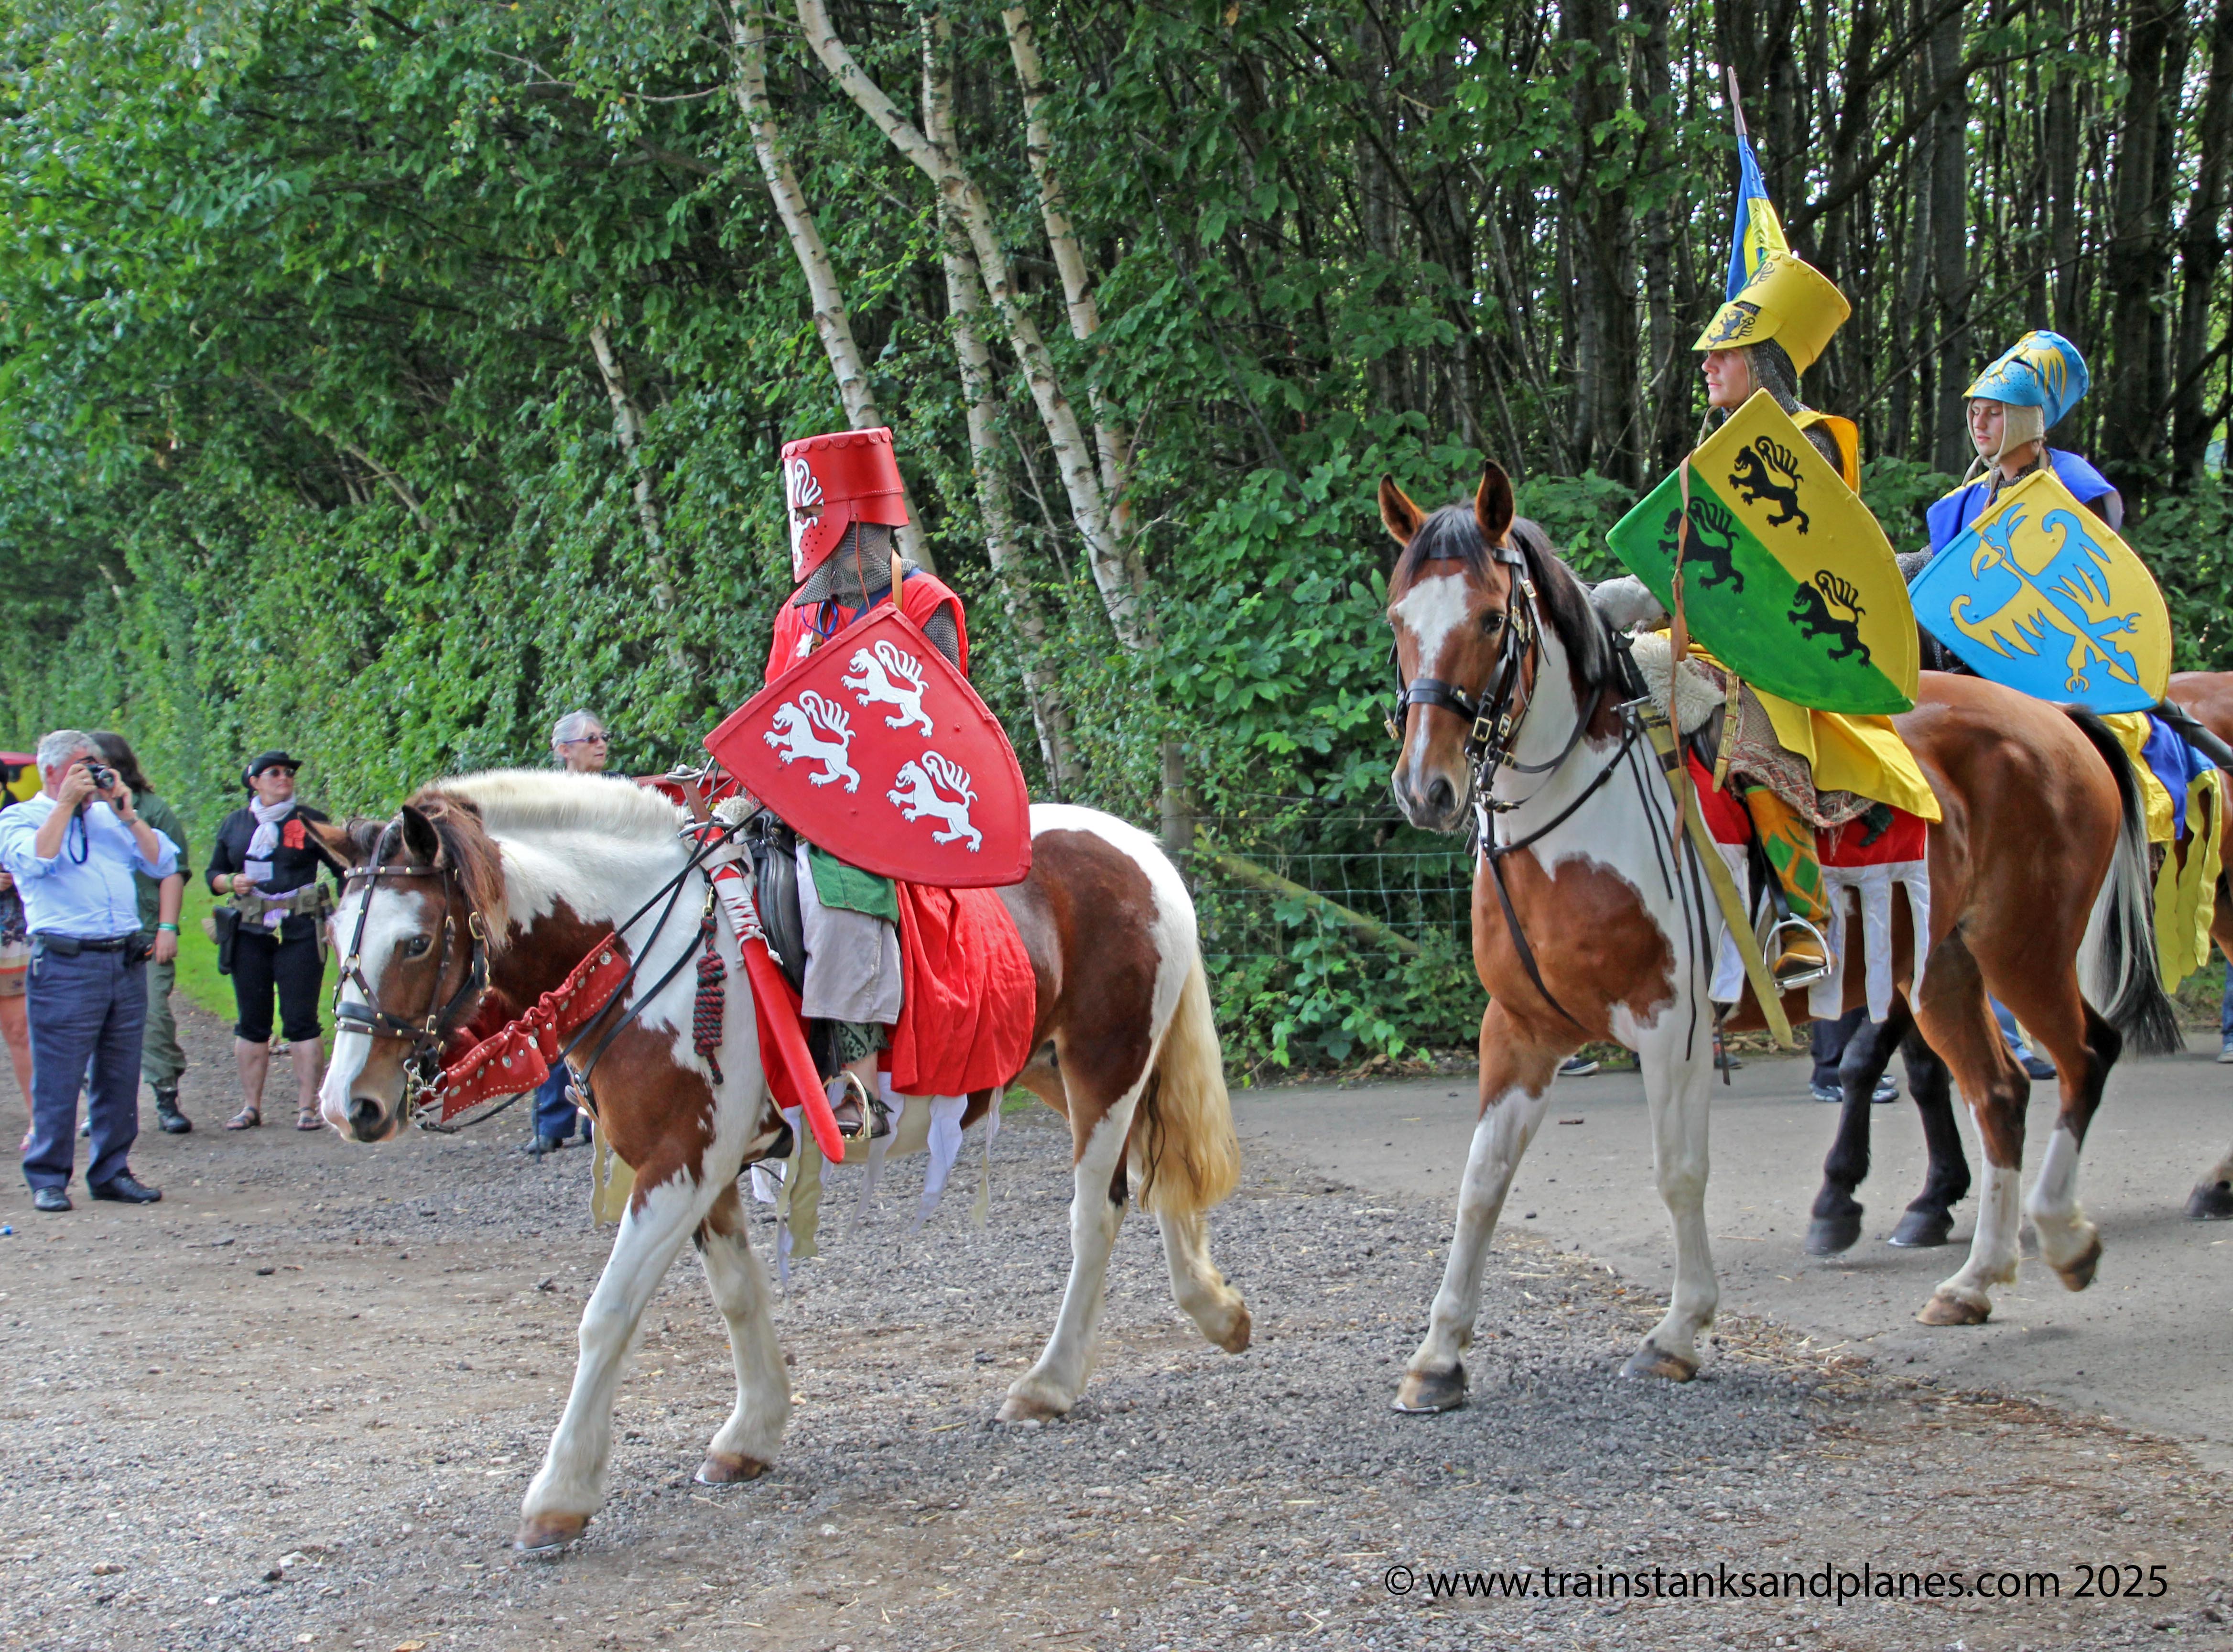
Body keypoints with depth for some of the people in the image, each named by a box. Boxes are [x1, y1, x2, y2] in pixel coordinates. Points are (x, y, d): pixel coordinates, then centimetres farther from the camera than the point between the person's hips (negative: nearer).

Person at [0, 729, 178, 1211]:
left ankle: (111, 1172, 17)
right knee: (58, 1078, -4)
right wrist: (67, 804, -10)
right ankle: (48, 1178, 4)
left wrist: (127, 814, 3)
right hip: (66, 966, -5)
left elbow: (164, 864, 12)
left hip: (127, 962, 5)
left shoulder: (108, 816, 19)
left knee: (121, 1076, 8)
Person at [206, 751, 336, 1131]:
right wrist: (231, 882, -5)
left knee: (301, 1021, -4)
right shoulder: (234, 825, 12)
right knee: (252, 1023, 7)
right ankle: (251, 1106, 15)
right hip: (248, 934, 3)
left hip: (299, 933, -3)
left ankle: (307, 1107, 0)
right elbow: (214, 875, 17)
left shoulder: (311, 822, 3)